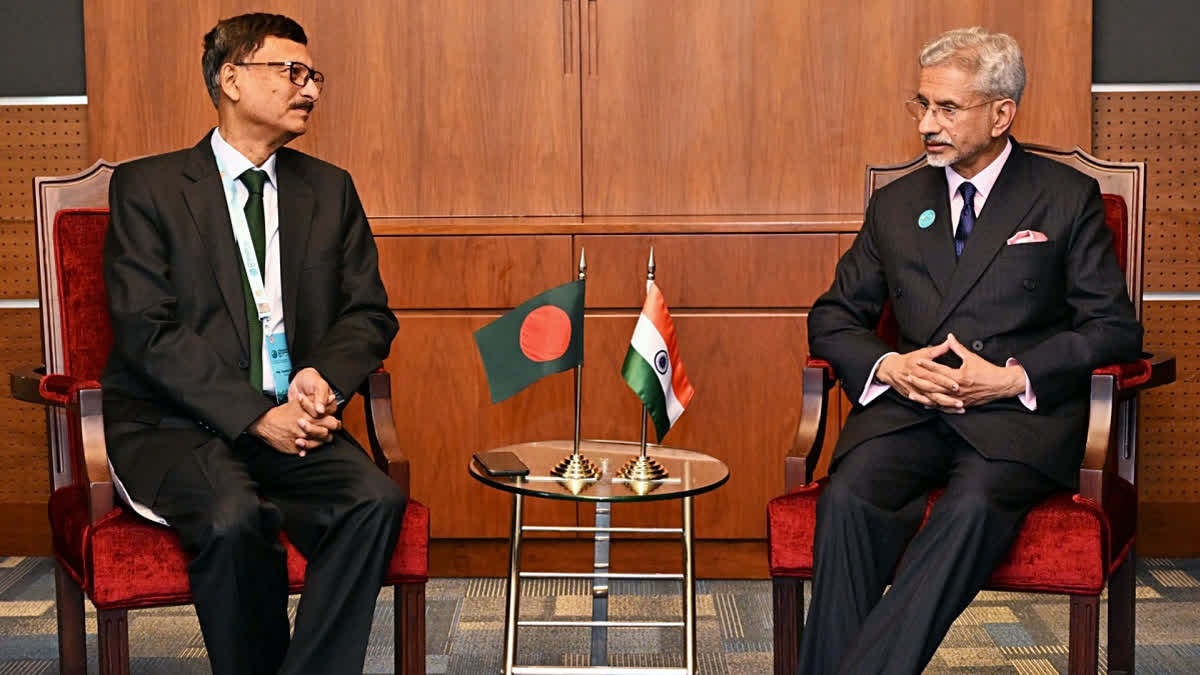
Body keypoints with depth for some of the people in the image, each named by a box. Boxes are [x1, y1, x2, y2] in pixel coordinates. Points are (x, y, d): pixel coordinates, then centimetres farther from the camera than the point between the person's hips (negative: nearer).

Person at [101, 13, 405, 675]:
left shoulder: (329, 190, 16)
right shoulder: (147, 186, 2)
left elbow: (369, 314, 13)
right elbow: (148, 331, -8)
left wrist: (324, 376, -11)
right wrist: (256, 416, -18)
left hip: (295, 422, 4)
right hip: (171, 428, -3)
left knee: (375, 498, -26)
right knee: (234, 516, -34)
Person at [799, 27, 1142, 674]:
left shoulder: (1067, 198, 9)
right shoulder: (896, 205, 19)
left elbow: (1114, 328, 4)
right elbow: (832, 317, 19)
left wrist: (1013, 377, -12)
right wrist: (888, 366, -4)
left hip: (1019, 414, -3)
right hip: (909, 406, 3)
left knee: (974, 504, -36)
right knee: (846, 498, -29)